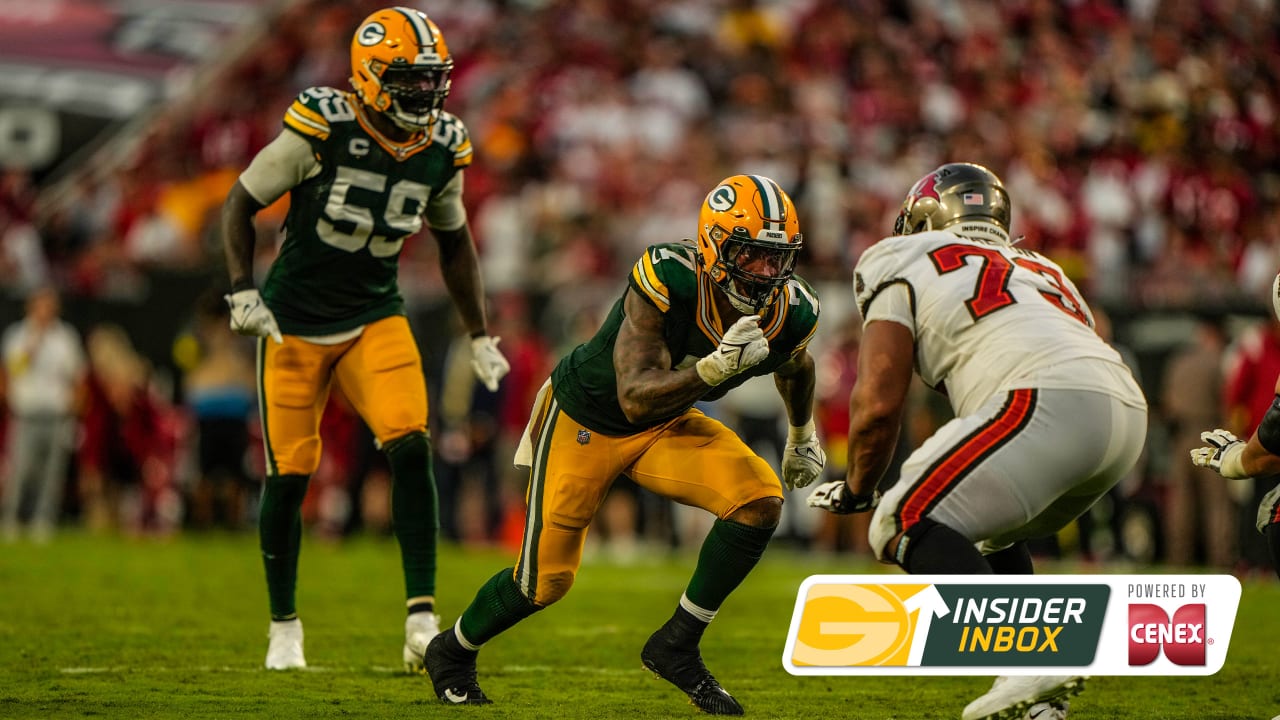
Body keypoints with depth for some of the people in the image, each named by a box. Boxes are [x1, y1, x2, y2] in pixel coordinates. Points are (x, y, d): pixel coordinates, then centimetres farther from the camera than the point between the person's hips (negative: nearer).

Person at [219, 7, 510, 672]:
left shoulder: (441, 148, -3)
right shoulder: (322, 128, -18)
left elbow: (453, 243, 14)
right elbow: (240, 205, -8)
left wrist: (480, 338, 14)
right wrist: (243, 289, -21)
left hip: (375, 318, 3)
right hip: (294, 320, -3)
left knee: (411, 448, -18)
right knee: (289, 474, 1)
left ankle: (422, 622, -16)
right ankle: (284, 627, 21)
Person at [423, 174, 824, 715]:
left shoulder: (792, 312, -17)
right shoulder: (669, 280, -35)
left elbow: (793, 364, 10)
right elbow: (636, 399, -38)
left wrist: (803, 436, 25)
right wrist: (716, 367, -51)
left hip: (666, 426, 5)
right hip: (585, 420, -5)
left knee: (760, 501, -20)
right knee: (545, 580, 2)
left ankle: (677, 646, -4)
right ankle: (453, 651, 33)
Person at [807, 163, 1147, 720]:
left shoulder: (904, 263, 17)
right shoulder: (1039, 270, 37)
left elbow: (878, 402, 9)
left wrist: (856, 491, 28)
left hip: (1048, 402, -7)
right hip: (1129, 409, 8)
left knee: (905, 526, -1)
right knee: (988, 531, 29)